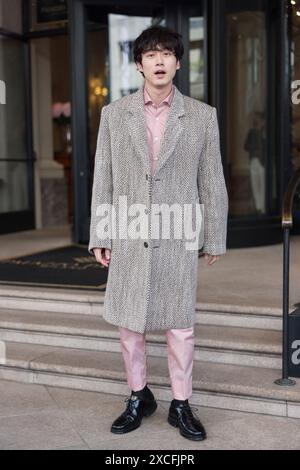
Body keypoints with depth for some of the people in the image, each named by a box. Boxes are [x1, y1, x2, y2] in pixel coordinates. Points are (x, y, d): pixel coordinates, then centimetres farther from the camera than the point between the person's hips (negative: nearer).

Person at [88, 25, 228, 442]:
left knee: (180, 327, 6)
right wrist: (99, 237, 3)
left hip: (179, 240, -1)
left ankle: (181, 405, 24)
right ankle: (139, 398, 30)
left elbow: (212, 183, 4)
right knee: (129, 324, 10)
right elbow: (103, 180, 5)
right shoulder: (114, 114, 4)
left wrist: (215, 239, 4)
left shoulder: (202, 116, 2)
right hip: (128, 239, 1)